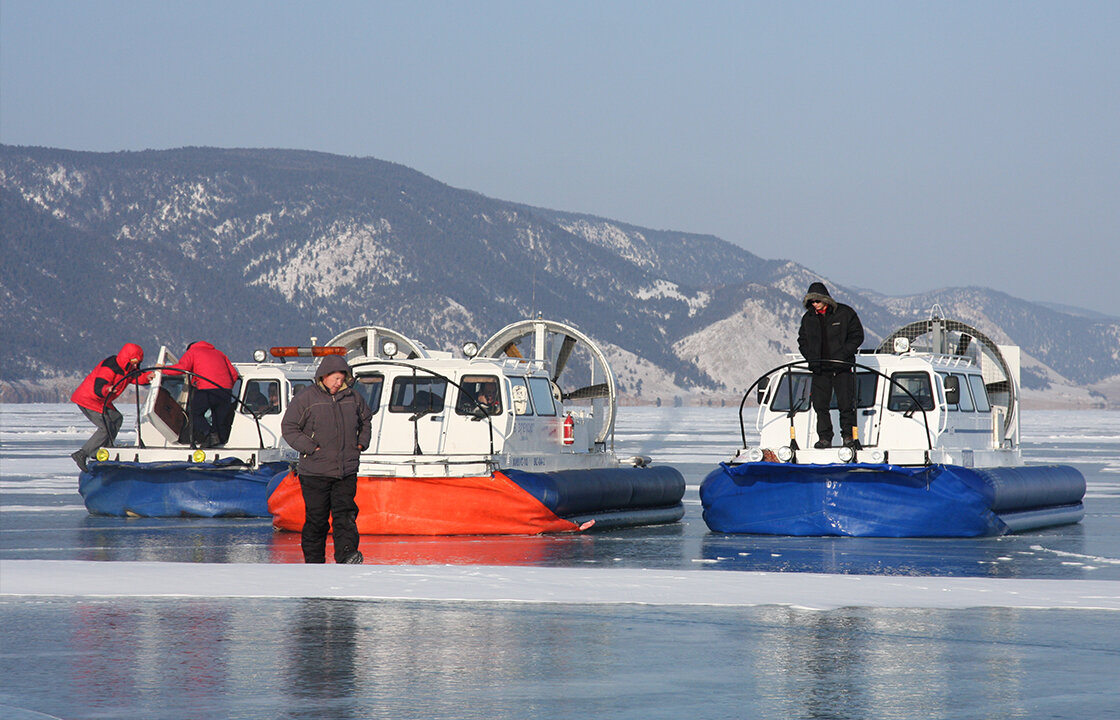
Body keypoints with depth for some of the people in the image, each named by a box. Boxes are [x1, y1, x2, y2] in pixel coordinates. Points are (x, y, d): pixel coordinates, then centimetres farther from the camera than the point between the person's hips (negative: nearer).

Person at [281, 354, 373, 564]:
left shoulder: (353, 398, 10)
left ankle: (346, 555, -18)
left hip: (346, 471, 3)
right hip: (315, 473, -3)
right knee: (316, 519, 0)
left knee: (345, 515, -9)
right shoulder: (306, 398, -4)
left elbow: (365, 419, 29)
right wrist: (310, 448, -11)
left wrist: (361, 443, 14)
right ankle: (314, 562, 8)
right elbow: (288, 427, -2)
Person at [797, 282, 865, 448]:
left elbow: (857, 336, -1)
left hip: (842, 367, -4)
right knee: (820, 404, 1)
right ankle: (824, 438, 7)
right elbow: (802, 340, 16)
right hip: (819, 368, 4)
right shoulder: (808, 318, 10)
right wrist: (811, 357, -2)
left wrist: (843, 354, -12)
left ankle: (849, 436, 5)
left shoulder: (844, 313, -1)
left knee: (846, 404, -5)